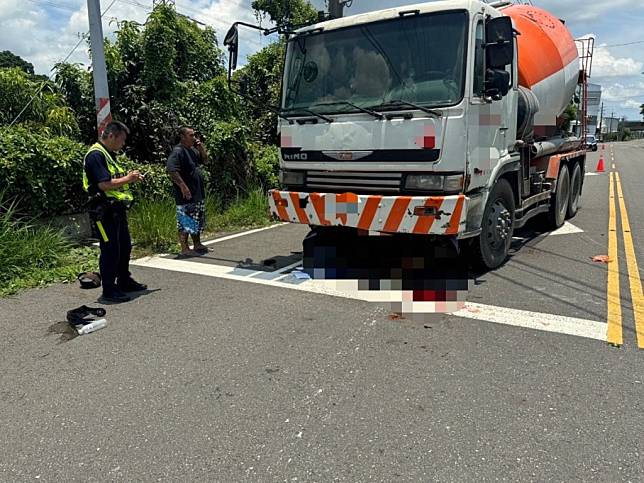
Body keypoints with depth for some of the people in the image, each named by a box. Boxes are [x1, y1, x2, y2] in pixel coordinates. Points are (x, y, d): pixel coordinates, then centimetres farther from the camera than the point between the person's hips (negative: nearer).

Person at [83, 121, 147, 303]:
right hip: (105, 211, -10)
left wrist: (131, 178, 8)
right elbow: (104, 184, -24)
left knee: (124, 247, 17)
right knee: (110, 250, -4)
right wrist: (128, 178, -13)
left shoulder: (109, 155, 17)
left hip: (117, 210, 10)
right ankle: (109, 290, 5)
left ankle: (124, 281, 31)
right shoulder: (96, 155, -15)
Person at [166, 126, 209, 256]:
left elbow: (204, 160, 23)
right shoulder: (178, 151, -15)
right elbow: (171, 170, -26)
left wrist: (201, 148, 5)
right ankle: (185, 249, 4)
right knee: (185, 222, -3)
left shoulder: (193, 150, 13)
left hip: (198, 194, 10)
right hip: (186, 196, -10)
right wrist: (183, 186, -27)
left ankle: (197, 245, 28)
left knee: (198, 221, 17)